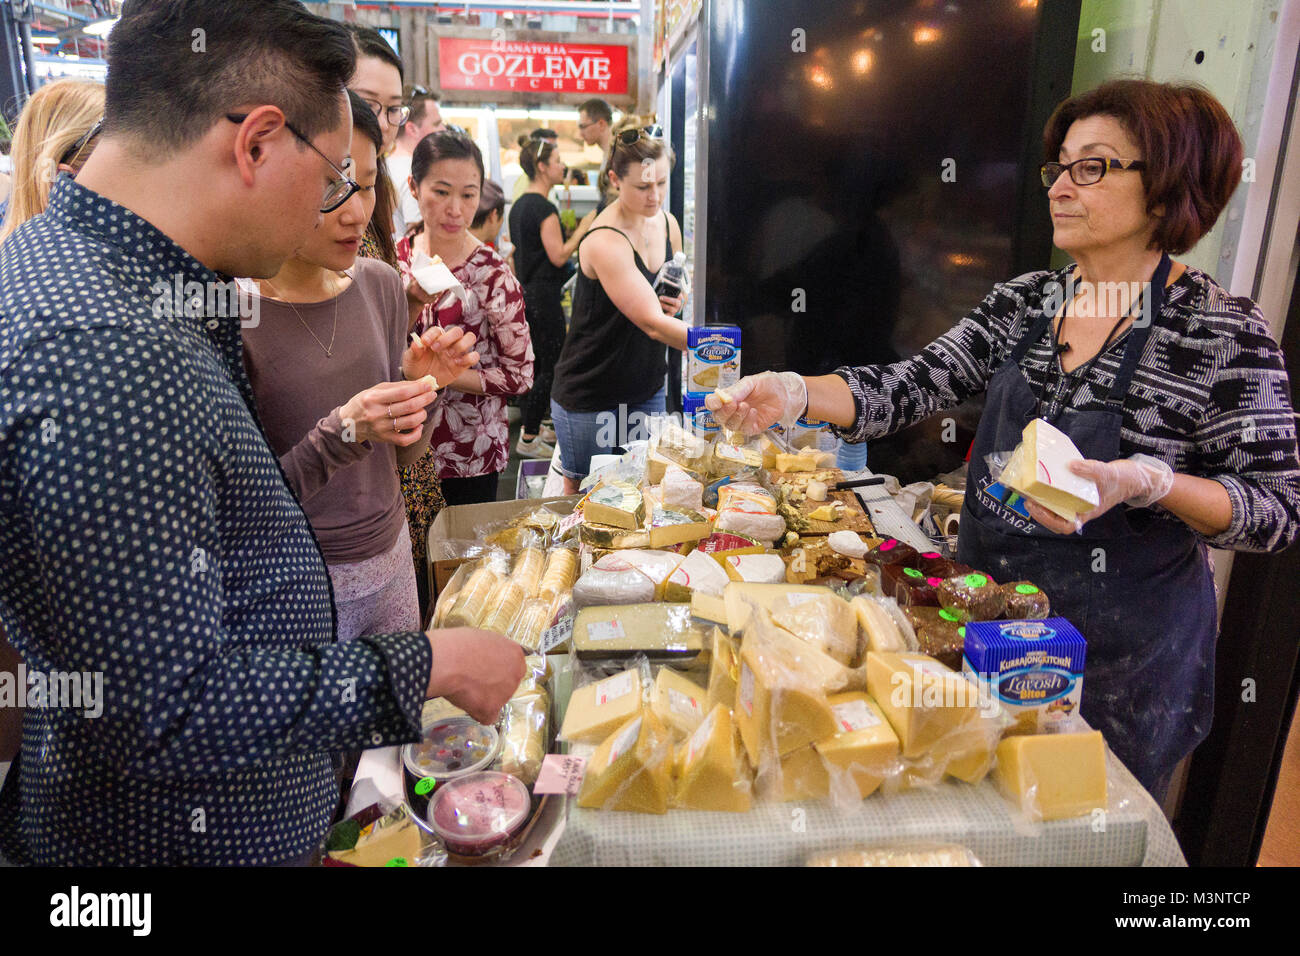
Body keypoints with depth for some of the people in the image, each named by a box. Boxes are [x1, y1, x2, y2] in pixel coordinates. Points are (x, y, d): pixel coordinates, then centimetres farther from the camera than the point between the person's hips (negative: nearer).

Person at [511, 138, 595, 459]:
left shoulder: (519, 204, 12)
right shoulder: (544, 207, -17)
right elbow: (558, 256, -19)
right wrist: (583, 228, -9)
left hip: (524, 290, 10)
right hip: (543, 296, -10)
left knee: (534, 363, 18)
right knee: (551, 367, -3)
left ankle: (529, 425, 27)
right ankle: (528, 439, 1)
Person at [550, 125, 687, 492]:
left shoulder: (668, 224, 1)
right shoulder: (604, 241, -24)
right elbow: (653, 324, -32)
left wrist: (674, 304, -8)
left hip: (646, 389, 7)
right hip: (589, 395, -7)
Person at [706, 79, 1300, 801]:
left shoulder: (1223, 332, -16)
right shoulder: (1025, 301, -1)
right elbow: (913, 388, -8)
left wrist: (1143, 482, -31)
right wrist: (794, 393, -23)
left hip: (1121, 655, -4)